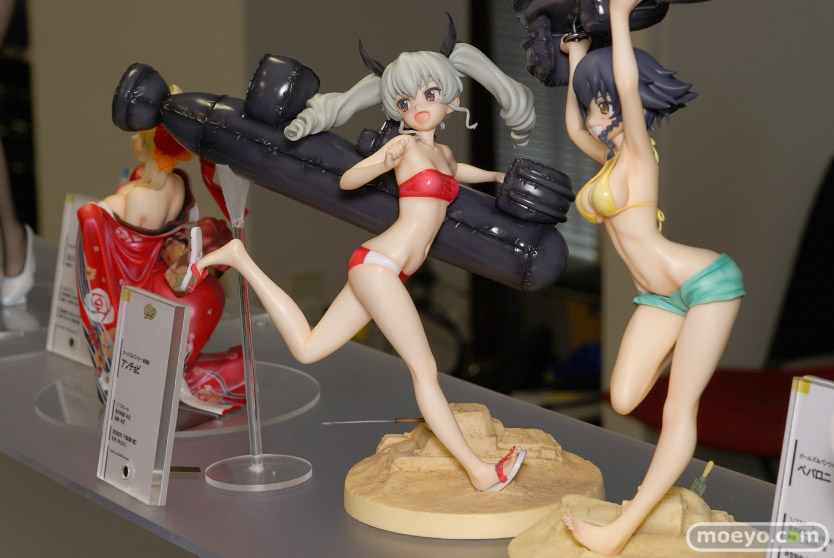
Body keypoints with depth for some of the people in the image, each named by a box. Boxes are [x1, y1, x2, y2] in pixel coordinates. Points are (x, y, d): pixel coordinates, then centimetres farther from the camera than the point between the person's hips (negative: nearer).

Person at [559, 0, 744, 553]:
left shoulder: (639, 152, -12)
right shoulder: (611, 158, 10)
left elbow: (628, 82, -29)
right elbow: (573, 126, 31)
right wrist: (578, 55, 29)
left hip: (706, 281, -8)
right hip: (660, 295, 8)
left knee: (680, 408, -8)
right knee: (623, 399, -2)